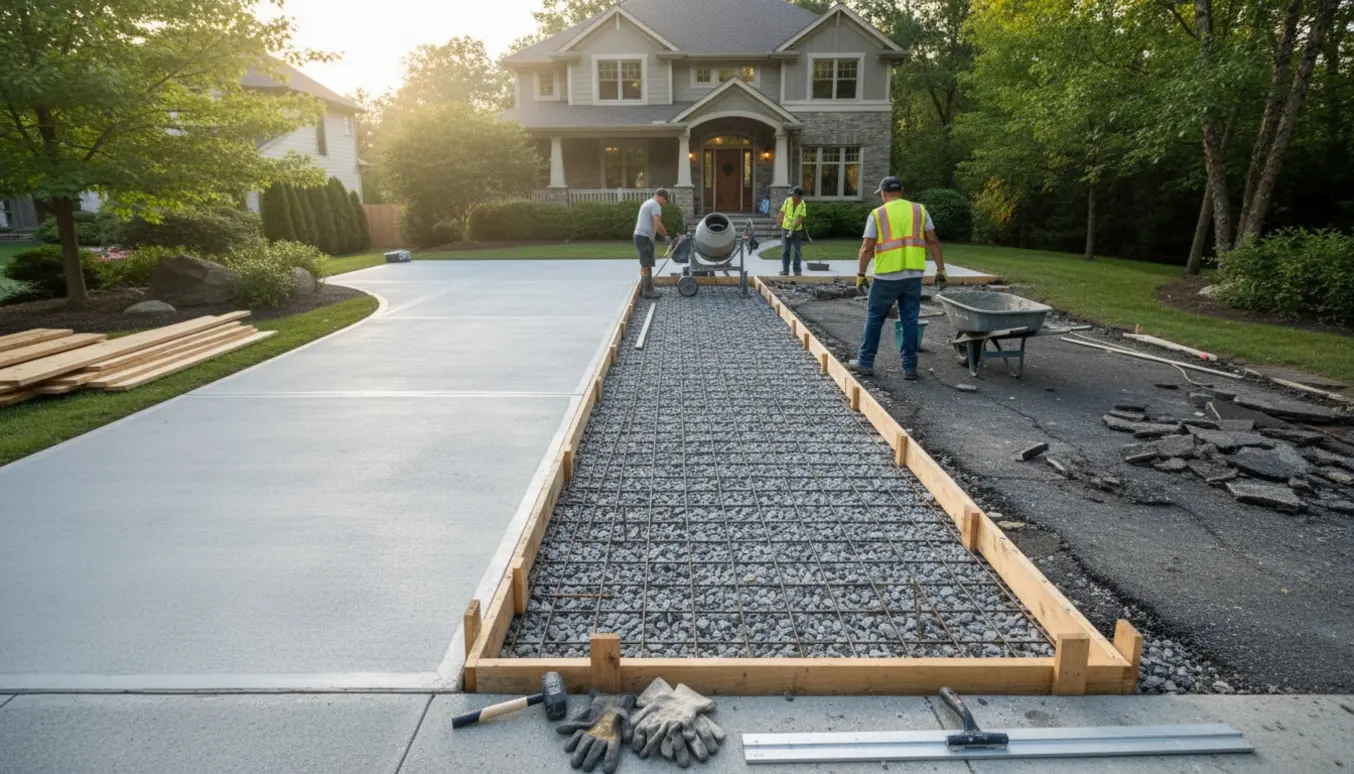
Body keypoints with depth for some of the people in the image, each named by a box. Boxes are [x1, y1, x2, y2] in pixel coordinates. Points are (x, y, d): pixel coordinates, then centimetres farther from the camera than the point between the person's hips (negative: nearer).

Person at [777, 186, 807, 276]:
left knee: (797, 251, 4)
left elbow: (800, 218, -17)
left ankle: (797, 271, 12)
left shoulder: (803, 205, -10)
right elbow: (782, 212, 4)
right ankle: (785, 270, 8)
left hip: (797, 230, -1)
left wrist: (792, 229, -26)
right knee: (785, 251, 2)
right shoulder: (787, 201, -7)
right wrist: (779, 221, 6)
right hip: (786, 229, 1)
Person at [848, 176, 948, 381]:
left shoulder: (877, 214, -1)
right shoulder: (919, 210, 7)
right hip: (913, 276, 3)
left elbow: (867, 248, -5)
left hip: (886, 277, -3)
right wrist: (940, 270, 7)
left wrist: (861, 274, 3)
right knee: (910, 321, 8)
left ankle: (865, 362, 17)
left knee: (874, 318, 11)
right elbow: (933, 242, 4)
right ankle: (909, 367, 10)